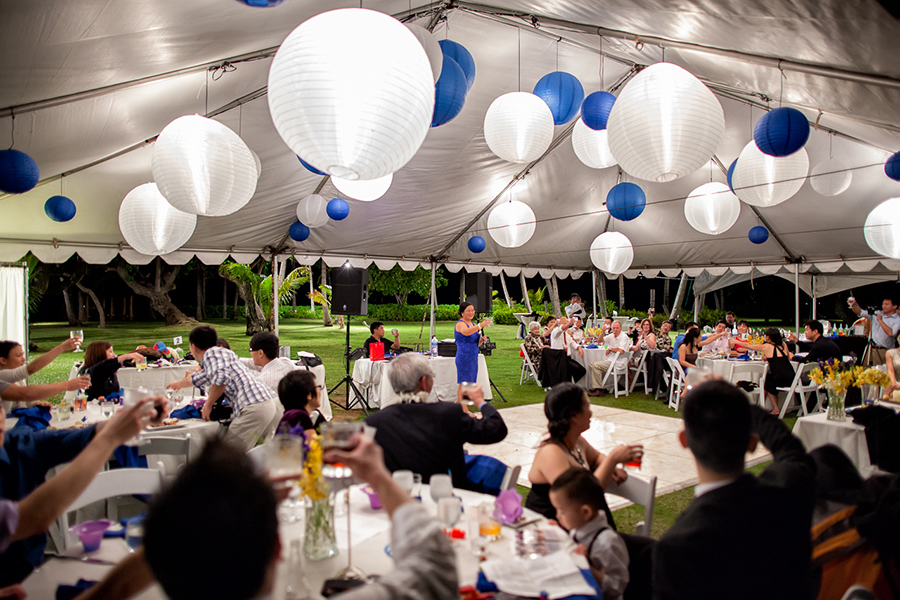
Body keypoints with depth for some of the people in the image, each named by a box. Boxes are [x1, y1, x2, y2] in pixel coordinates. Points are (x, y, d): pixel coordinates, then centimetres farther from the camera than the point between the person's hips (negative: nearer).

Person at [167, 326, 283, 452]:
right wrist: (179, 384, 71)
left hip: (255, 407, -9)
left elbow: (221, 377, -20)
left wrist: (208, 404, -5)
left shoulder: (212, 353, 3)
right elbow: (197, 379, 51)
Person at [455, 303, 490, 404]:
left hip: (473, 357, 9)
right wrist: (480, 325, -46)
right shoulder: (460, 324, -8)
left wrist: (481, 340, 1)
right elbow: (466, 332, -34)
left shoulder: (473, 324, 17)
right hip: (464, 357, -8)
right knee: (464, 383, -9)